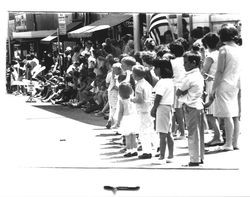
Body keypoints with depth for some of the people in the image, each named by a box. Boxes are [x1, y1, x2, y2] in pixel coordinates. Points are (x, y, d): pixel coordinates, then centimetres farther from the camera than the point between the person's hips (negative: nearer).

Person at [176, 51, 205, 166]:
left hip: (191, 108, -9)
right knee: (199, 133, 12)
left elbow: (178, 93, -10)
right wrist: (186, 92, 1)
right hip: (199, 106, 9)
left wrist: (183, 93, 6)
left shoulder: (189, 78, -16)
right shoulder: (199, 75, 11)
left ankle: (194, 160, -3)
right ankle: (200, 157, 18)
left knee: (193, 134, -5)